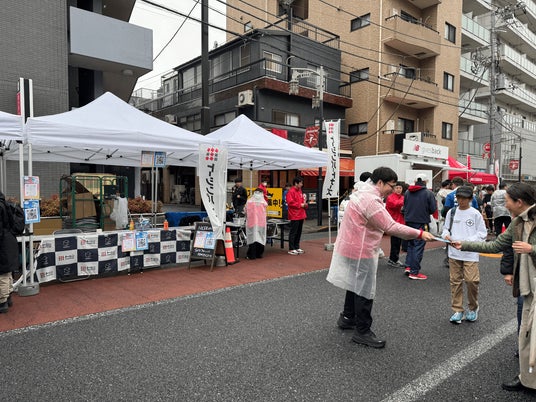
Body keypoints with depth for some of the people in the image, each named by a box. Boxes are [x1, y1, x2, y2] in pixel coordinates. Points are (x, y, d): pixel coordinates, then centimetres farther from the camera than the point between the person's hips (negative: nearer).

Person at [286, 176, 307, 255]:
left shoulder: (299, 191, 17)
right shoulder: (291, 192, -11)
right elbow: (290, 202, -19)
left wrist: (304, 204, 5)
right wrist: (300, 205, -16)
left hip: (301, 215, 9)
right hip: (294, 216, -9)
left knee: (299, 232, 13)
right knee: (293, 232, -4)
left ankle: (297, 247, 22)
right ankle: (291, 249, 1)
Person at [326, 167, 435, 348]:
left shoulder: (366, 194, 10)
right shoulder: (370, 200, -25)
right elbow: (390, 227, -28)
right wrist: (420, 233, -23)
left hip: (353, 248, 11)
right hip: (360, 252, -11)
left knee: (356, 285, 23)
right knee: (364, 291, 0)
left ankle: (347, 318, 39)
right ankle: (362, 332, 12)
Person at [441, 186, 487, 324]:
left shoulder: (475, 214, -3)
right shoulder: (451, 212, 6)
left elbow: (482, 233, -2)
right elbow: (446, 228, 13)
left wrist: (468, 241, -15)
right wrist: (446, 235, -9)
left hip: (470, 253, -3)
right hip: (454, 253, 3)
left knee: (471, 281, -7)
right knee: (455, 281, 6)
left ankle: (473, 309, 19)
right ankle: (457, 310, 17)